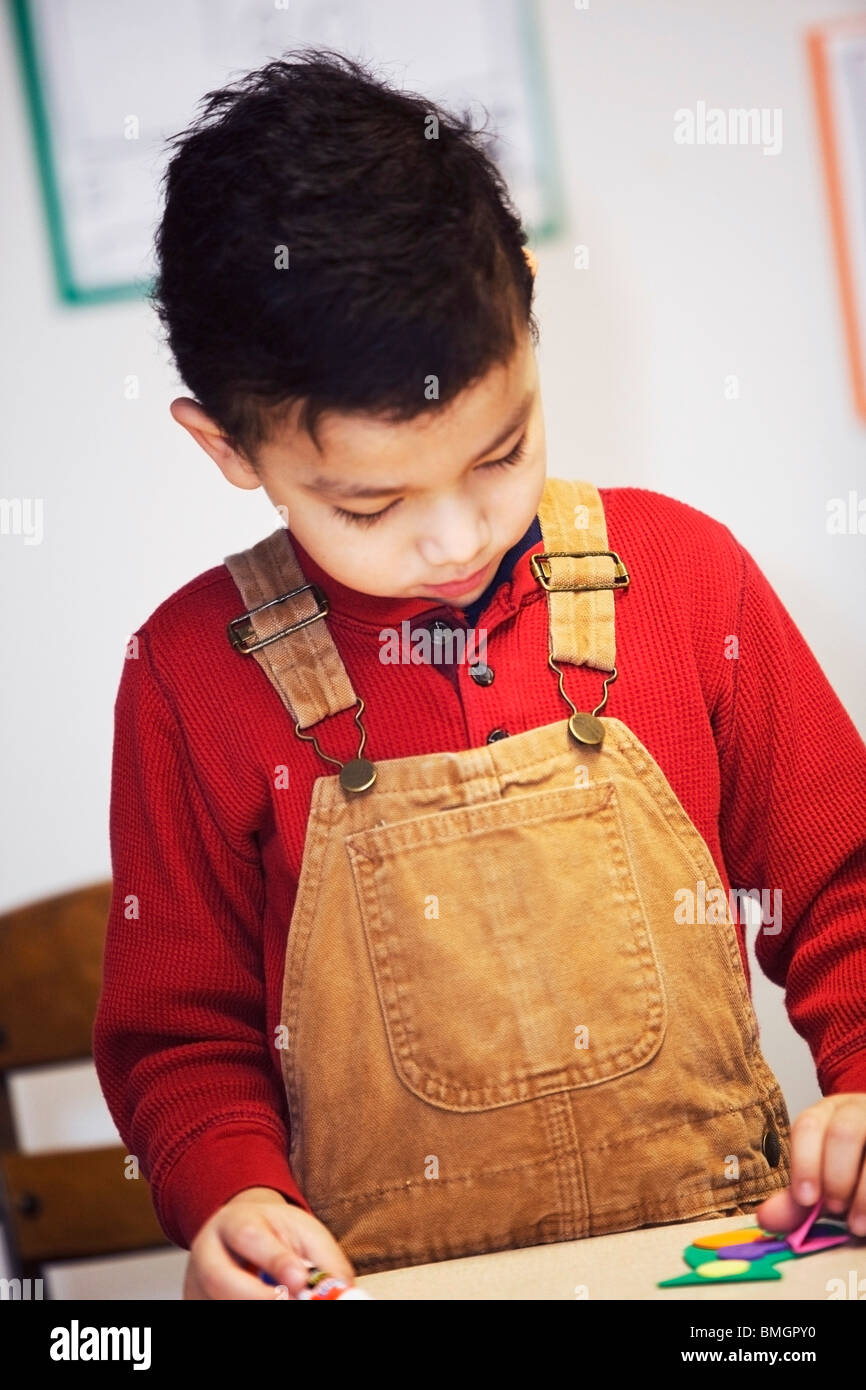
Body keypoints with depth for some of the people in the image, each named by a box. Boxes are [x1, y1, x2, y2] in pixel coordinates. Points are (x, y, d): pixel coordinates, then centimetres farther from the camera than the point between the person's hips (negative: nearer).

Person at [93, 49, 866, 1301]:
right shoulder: (193, 675, -2)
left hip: (723, 1252, 1)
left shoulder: (682, 572, 1)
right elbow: (179, 1032, 7)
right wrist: (235, 1193, -10)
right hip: (396, 1283, -1)